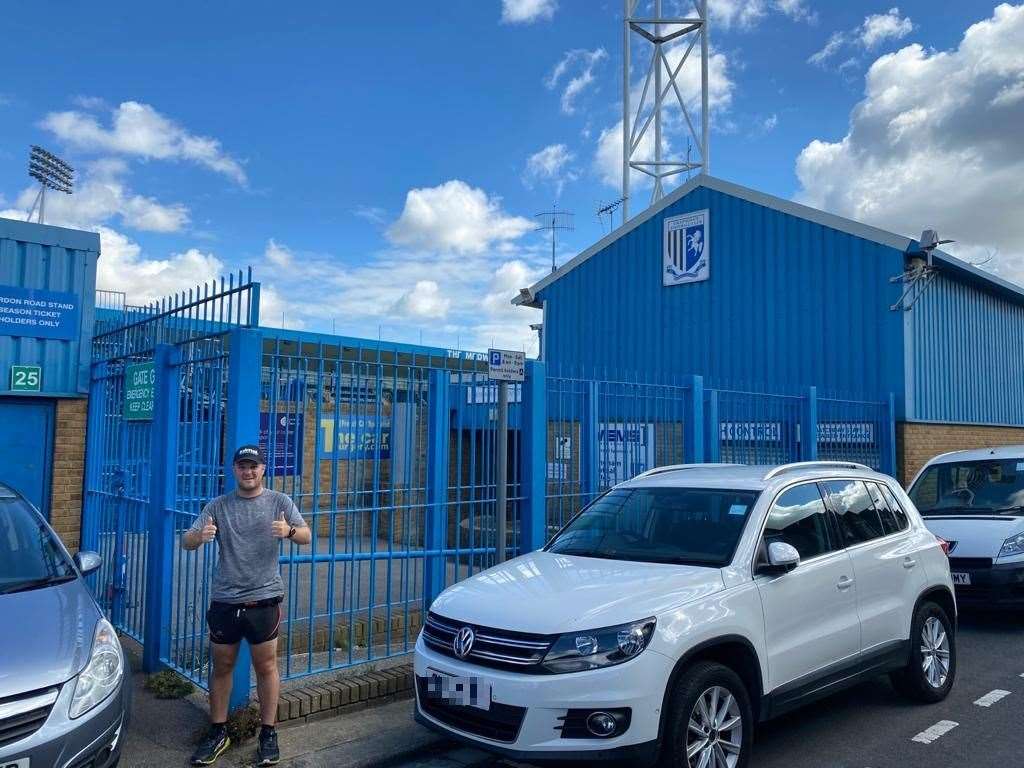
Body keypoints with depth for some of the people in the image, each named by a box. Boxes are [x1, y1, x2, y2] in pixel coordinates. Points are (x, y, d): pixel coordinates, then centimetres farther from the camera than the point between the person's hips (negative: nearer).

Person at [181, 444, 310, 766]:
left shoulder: (279, 502, 0)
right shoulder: (218, 506, 4)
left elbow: (306, 537, -6)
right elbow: (186, 542, -2)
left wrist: (289, 531, -30)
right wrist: (199, 536, -27)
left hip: (264, 599, -2)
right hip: (224, 601, 2)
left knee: (266, 667, 5)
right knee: (222, 667, 13)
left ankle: (268, 734, 18)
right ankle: (218, 732, 28)